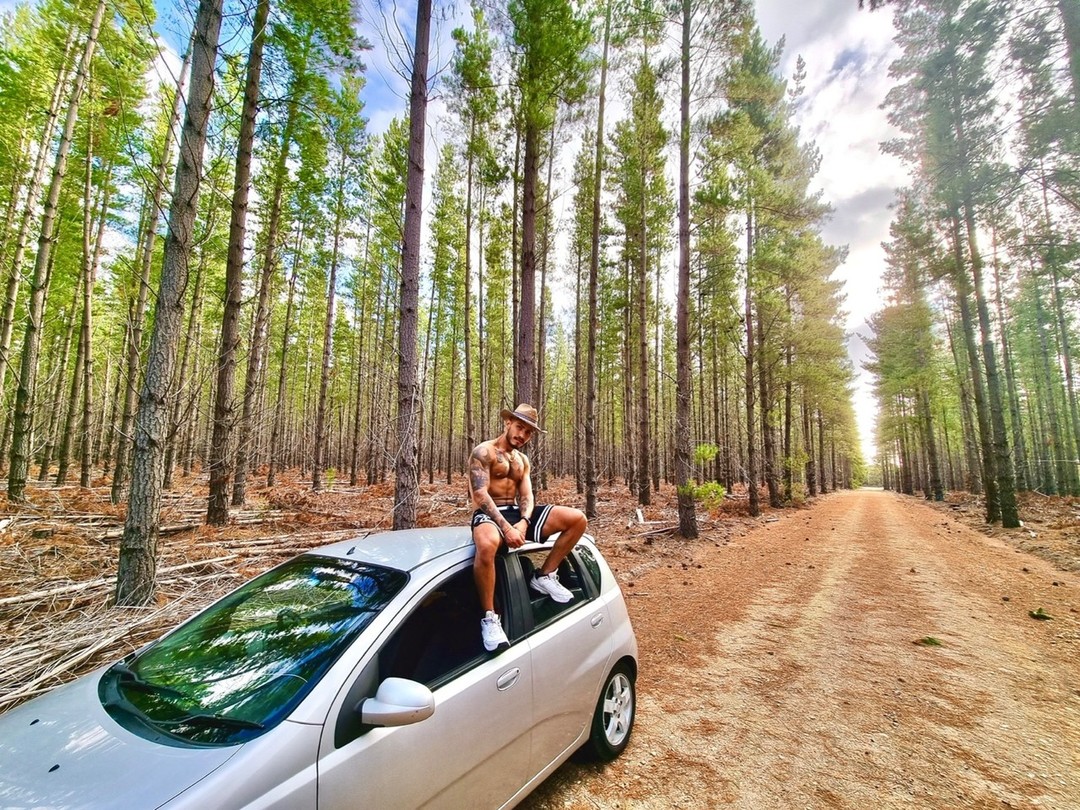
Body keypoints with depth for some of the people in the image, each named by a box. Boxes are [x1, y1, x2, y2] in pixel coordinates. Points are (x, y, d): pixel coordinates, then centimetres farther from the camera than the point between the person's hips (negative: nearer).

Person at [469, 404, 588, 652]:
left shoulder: (523, 460, 18)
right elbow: (480, 494, -17)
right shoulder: (484, 452, -6)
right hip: (489, 514, -7)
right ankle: (489, 618, -24)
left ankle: (545, 576, 4)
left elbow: (526, 496, 8)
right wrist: (506, 528, -26)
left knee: (578, 519, -6)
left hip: (517, 512, 7)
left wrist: (524, 522, -14)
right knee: (486, 546, -45)